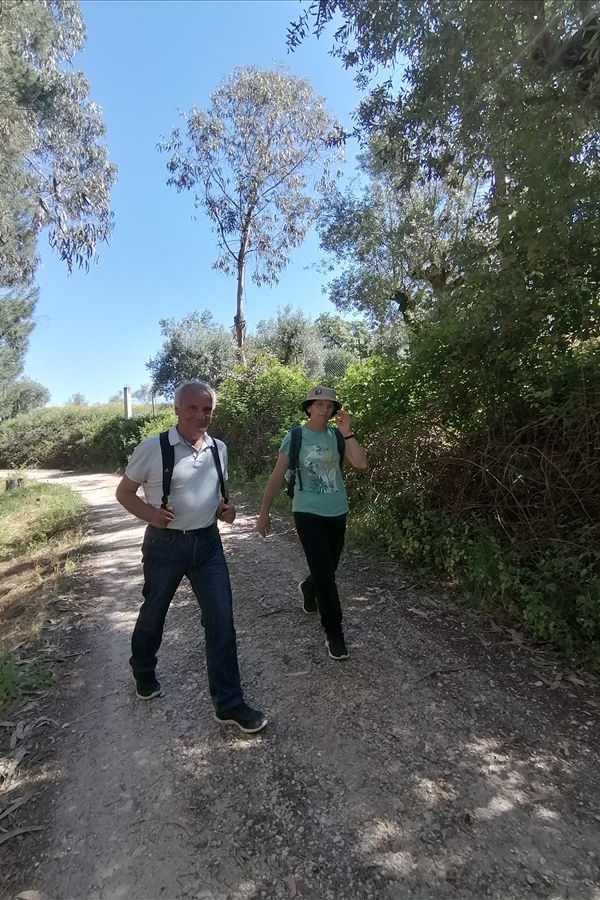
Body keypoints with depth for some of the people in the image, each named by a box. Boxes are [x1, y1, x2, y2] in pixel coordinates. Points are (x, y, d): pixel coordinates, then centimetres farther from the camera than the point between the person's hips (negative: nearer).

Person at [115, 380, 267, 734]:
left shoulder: (219, 448, 2)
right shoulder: (152, 447, -12)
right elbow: (124, 492, -3)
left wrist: (226, 507, -3)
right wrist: (150, 513, -21)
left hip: (208, 543, 3)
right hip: (165, 544, -3)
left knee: (221, 619, 1)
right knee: (154, 614, 19)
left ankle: (229, 703, 17)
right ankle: (144, 673, 50)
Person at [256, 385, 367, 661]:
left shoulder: (336, 435, -1)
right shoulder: (295, 437, -8)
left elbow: (361, 463, -13)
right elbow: (277, 476, -4)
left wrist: (347, 433, -20)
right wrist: (264, 512, -3)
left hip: (337, 512, 4)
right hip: (308, 513, -4)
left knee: (328, 569, 18)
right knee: (325, 575, -7)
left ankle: (308, 588, 52)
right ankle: (334, 634, 9)